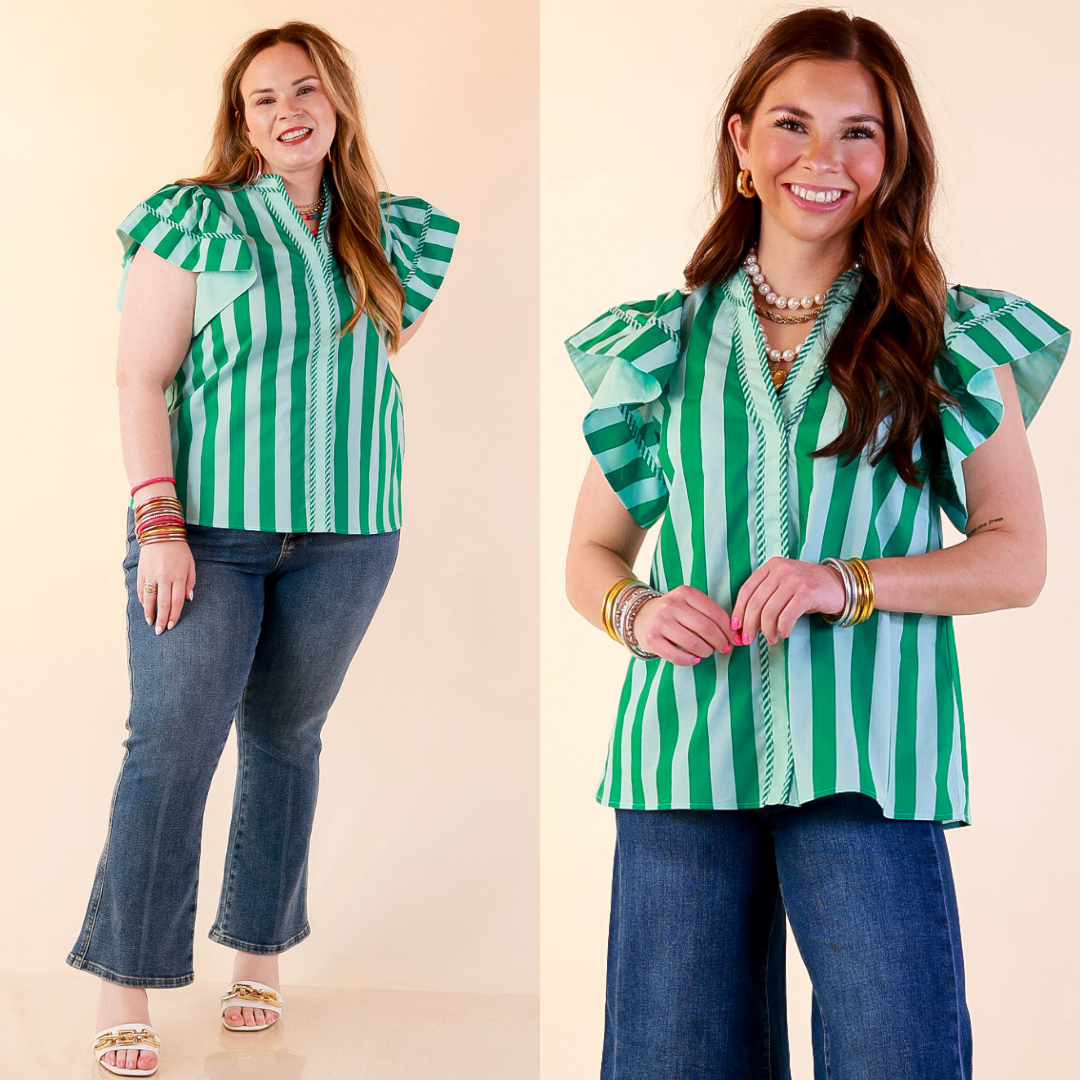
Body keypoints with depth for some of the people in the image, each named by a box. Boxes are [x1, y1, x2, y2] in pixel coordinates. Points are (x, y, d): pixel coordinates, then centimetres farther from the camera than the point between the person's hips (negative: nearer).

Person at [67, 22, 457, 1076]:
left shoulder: (385, 235, 10)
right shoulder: (193, 220, -1)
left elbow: (391, 346, 28)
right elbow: (141, 378, -4)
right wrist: (159, 523, -13)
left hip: (344, 535, 3)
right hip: (206, 524, -3)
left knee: (285, 737, 10)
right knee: (172, 743, -6)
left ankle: (259, 955, 23)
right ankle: (124, 988, 3)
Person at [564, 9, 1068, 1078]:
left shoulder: (950, 339, 7)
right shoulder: (663, 340, 12)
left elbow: (1017, 557, 4)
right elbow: (590, 555, 16)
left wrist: (851, 581, -12)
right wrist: (634, 610, -7)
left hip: (864, 755, -2)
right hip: (685, 752, 2)